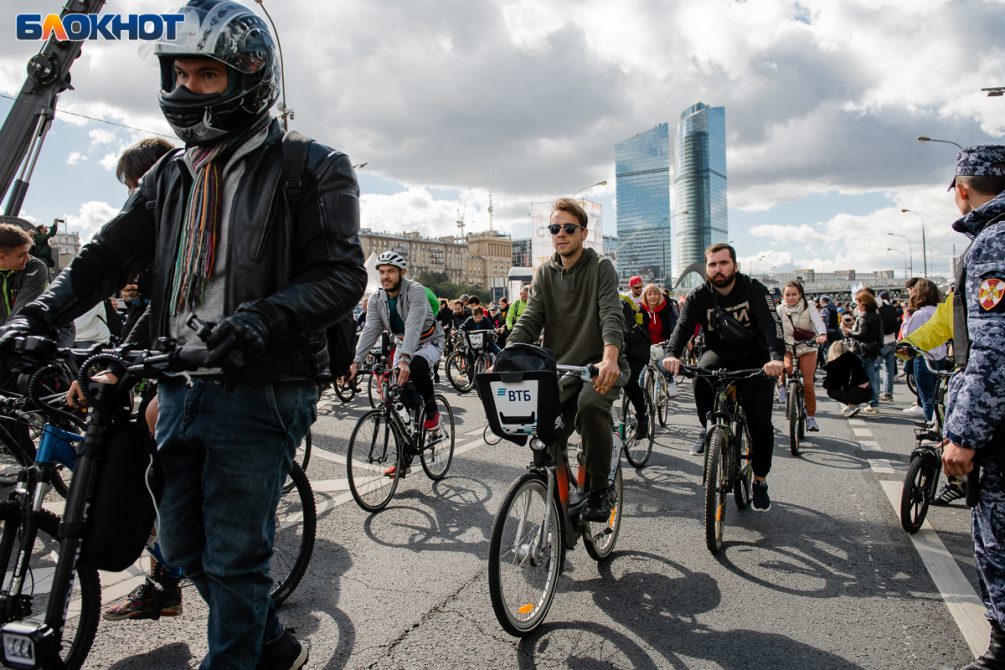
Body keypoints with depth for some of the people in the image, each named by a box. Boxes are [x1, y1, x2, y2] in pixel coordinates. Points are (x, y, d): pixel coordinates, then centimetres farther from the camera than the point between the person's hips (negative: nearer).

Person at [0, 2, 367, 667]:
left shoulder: (312, 170, -5)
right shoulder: (171, 175, 15)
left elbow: (342, 273, -15)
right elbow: (109, 255, 12)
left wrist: (261, 320, -30)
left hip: (259, 391, -7)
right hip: (181, 388, 8)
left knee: (235, 556, 2)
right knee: (183, 545, 17)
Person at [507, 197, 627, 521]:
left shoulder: (601, 267, -3)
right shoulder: (544, 274, 10)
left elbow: (612, 315, -18)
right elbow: (529, 321, 0)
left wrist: (610, 358, -38)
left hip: (599, 366, -4)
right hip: (560, 368, 4)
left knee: (590, 404, -35)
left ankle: (598, 490, -17)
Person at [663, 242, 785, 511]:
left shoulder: (754, 290, -15)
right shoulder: (698, 297, -9)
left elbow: (771, 323, -29)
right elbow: (683, 326, -23)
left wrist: (776, 357, -48)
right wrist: (672, 354, -44)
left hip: (755, 360, -1)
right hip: (720, 354, 1)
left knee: (761, 425, -6)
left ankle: (760, 482, 17)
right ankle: (709, 427, -9)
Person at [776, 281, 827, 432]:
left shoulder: (808, 307, -9)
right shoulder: (780, 309, -5)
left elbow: (818, 321, -26)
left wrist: (822, 334, -46)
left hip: (807, 348, 0)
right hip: (788, 347, 1)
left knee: (808, 383, -8)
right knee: (786, 368, -32)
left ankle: (811, 416, 9)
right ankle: (784, 386, 1)